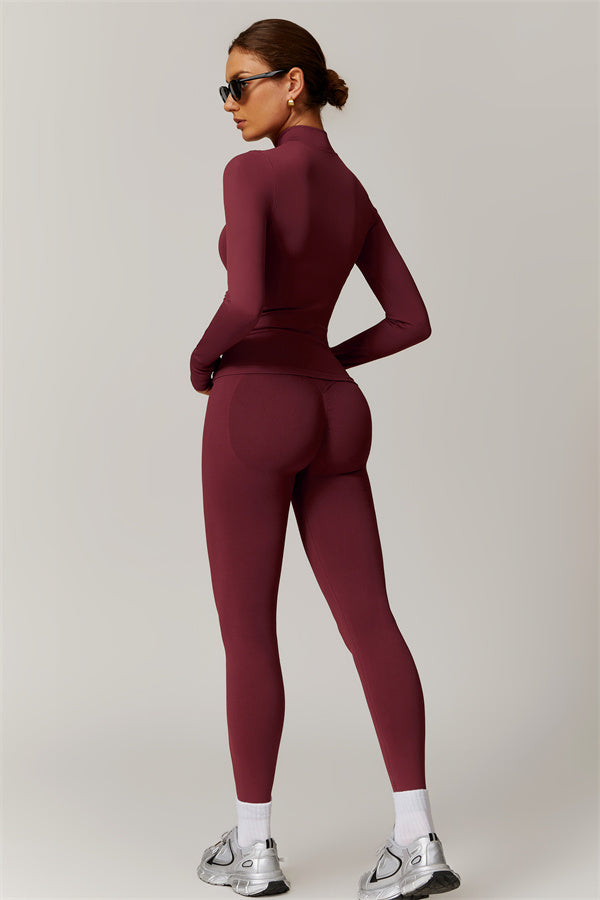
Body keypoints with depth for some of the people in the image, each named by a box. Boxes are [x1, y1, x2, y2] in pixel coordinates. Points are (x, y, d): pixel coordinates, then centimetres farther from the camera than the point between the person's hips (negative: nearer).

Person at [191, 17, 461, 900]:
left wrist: (204, 360, -3)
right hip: (332, 414, 7)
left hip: (256, 415, -6)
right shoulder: (354, 194, 13)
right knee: (369, 623, 3)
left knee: (247, 630, 3)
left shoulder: (250, 172, -10)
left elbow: (247, 302, -25)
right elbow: (412, 321, 14)